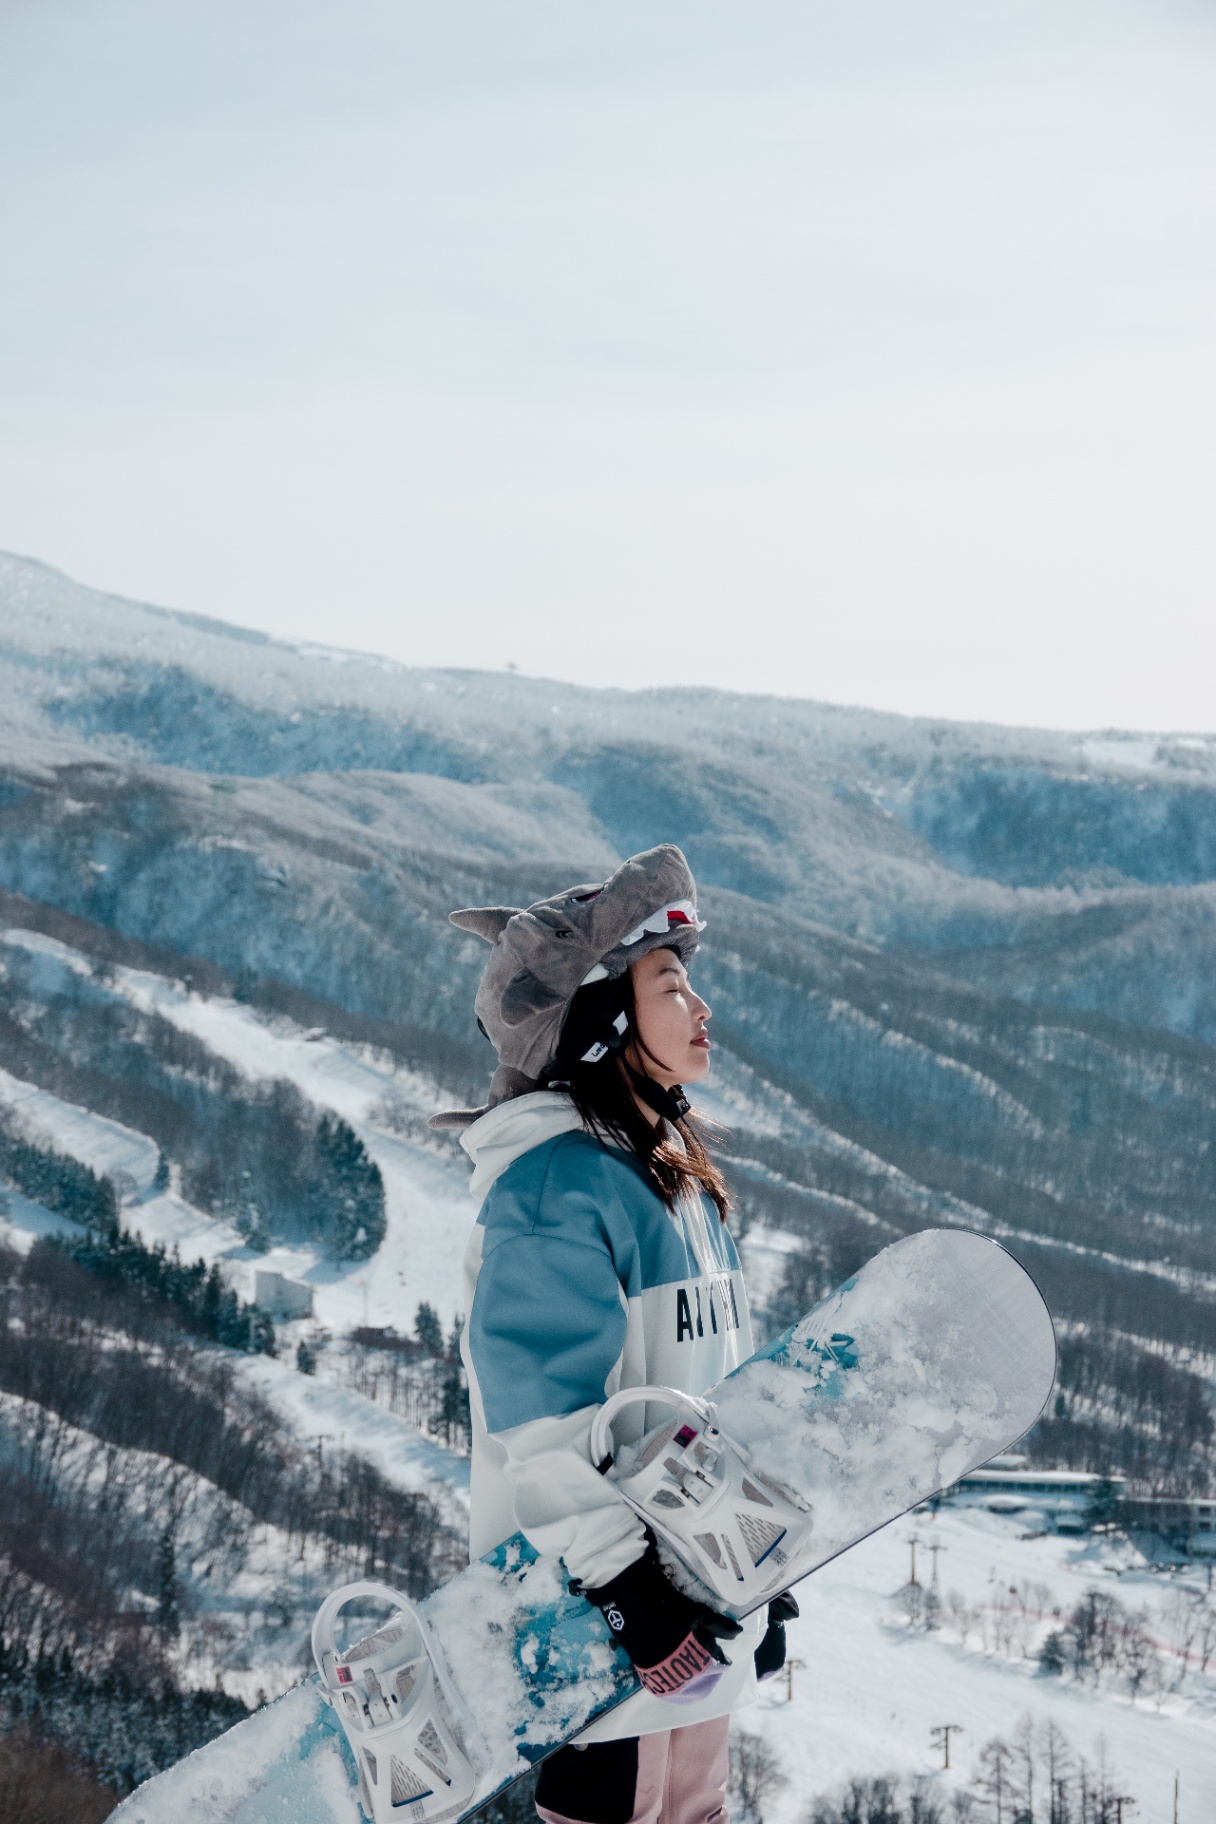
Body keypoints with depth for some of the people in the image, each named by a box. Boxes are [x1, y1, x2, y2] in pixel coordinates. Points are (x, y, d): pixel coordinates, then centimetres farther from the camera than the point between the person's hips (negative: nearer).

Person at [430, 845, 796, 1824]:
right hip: (596, 1611, -9)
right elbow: (541, 1413, -23)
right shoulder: (558, 1181, -16)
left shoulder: (674, 1175, 14)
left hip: (700, 1593, 9)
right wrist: (622, 1578, -27)